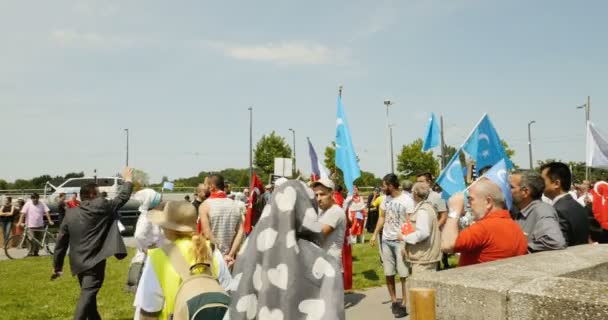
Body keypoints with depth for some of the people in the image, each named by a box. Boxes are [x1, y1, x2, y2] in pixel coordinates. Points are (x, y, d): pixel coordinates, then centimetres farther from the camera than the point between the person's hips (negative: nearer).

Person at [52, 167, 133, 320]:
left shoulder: (70, 214, 6)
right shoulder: (102, 206, -9)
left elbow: (61, 241, 8)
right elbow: (122, 198, 4)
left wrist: (57, 266, 16)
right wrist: (128, 180, 21)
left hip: (79, 263, 7)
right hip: (95, 261, -7)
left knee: (88, 294, 21)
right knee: (88, 294, -11)